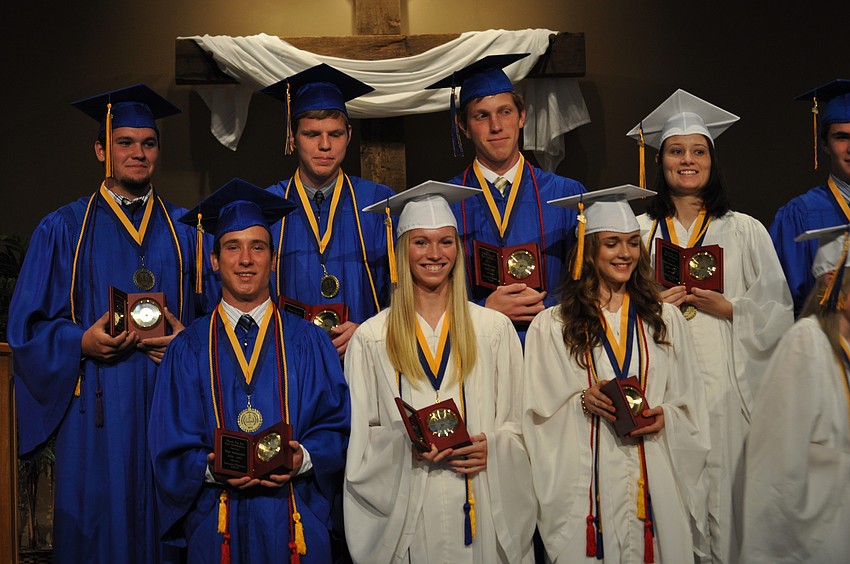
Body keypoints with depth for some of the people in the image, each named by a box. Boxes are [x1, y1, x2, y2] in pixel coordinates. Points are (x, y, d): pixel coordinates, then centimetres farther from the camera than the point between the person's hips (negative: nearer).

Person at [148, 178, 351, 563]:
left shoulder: (308, 343, 5)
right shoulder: (188, 349, 4)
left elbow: (336, 426, 2)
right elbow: (171, 449, 1)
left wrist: (304, 459, -16)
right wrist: (212, 470, -17)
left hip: (296, 524, 0)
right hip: (216, 527, 0)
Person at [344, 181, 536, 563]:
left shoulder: (495, 329, 6)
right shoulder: (371, 339, 2)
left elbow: (517, 424, 7)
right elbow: (360, 439, 2)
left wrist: (489, 448, -12)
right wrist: (407, 446, -16)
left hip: (481, 510, 1)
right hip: (407, 513, -1)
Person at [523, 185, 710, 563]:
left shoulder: (665, 319, 10)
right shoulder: (551, 326, 1)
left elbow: (692, 407, 11)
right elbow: (539, 413, 1)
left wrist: (665, 416, -9)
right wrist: (582, 402, -16)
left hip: (656, 483, 2)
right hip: (587, 483, -2)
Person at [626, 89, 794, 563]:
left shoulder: (745, 231, 7)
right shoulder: (638, 231, 8)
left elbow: (777, 311, 6)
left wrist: (729, 308, -8)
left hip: (726, 383, 0)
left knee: (723, 492, 0)